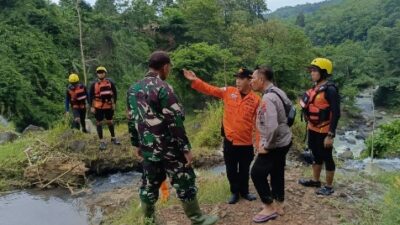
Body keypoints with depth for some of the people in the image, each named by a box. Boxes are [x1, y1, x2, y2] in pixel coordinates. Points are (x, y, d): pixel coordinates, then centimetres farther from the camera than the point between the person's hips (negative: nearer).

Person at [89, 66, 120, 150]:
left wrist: (114, 103, 2)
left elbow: (114, 93, 7)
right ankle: (102, 141, 10)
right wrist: (91, 107, -6)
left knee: (110, 122, 15)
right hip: (98, 107, -2)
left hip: (108, 106, 2)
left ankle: (113, 138, 30)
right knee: (99, 123, 3)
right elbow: (90, 95, -2)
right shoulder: (94, 84, -6)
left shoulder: (110, 82, -2)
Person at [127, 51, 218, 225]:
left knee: (149, 184, 18)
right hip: (169, 148, -7)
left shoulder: (134, 89, 6)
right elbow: (175, 122, -20)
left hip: (148, 148, 7)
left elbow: (132, 120, 12)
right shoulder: (163, 88, -17)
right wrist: (186, 148, -14)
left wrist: (137, 144, 22)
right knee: (185, 183, 6)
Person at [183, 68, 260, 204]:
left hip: (246, 143, -1)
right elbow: (209, 89, -2)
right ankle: (235, 192, 32)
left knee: (244, 170, 15)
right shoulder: (228, 92, -1)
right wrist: (195, 80, -15)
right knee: (231, 170, 13)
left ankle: (244, 191, 36)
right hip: (230, 140, 1)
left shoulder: (256, 100, -6)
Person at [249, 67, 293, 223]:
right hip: (284, 141, 10)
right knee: (277, 173, 19)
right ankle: (278, 206, 33)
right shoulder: (277, 92, 4)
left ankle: (269, 208, 11)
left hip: (275, 144, -10)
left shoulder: (268, 99, -27)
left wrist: (266, 146, -20)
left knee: (257, 173, 1)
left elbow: (272, 127, -34)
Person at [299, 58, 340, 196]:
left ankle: (329, 187, 19)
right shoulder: (315, 87, 7)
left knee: (327, 158, 5)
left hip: (324, 131, -8)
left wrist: (331, 135, -22)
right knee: (316, 155, 20)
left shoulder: (330, 90, -18)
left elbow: (336, 114, -20)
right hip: (313, 129, 8)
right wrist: (308, 126, 19)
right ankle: (315, 180, 36)